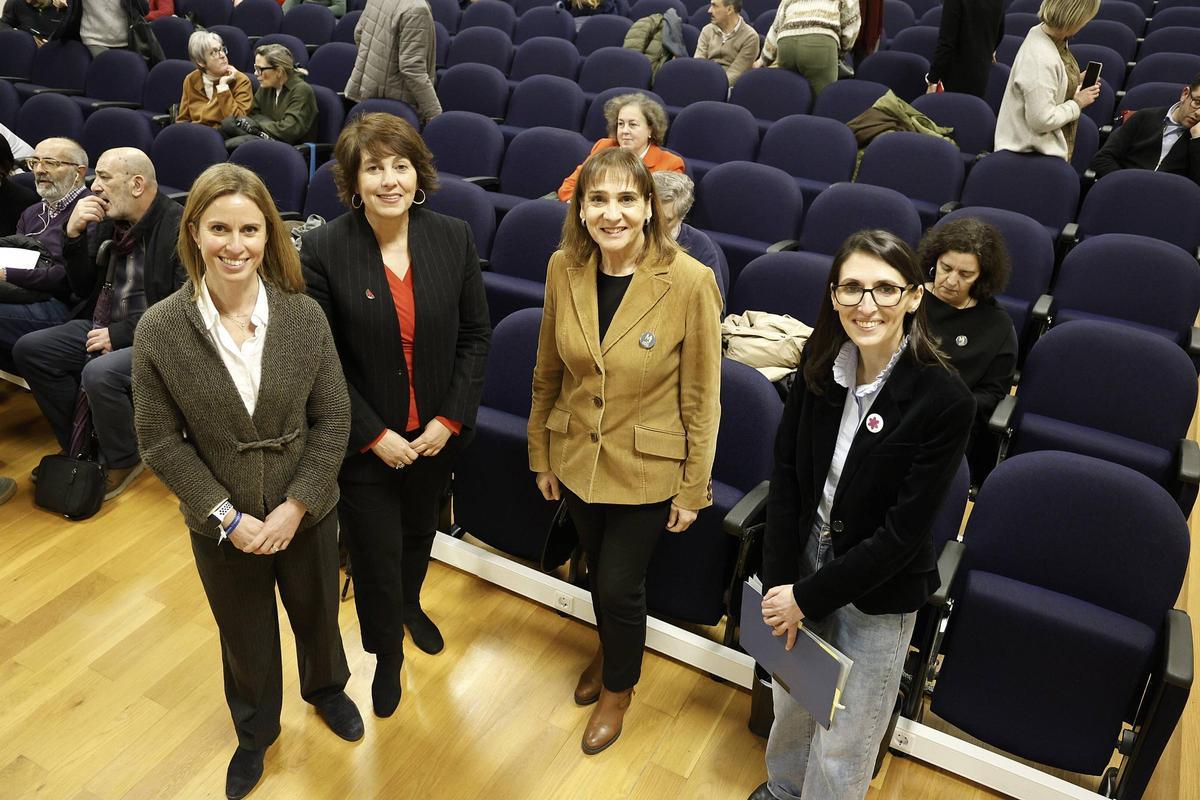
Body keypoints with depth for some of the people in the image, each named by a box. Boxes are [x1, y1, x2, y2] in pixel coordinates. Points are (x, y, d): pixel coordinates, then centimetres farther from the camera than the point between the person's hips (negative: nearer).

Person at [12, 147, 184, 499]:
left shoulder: (179, 228, -16)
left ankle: (123, 461, -3)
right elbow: (83, 289, 11)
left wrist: (120, 334, -19)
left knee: (99, 373, -31)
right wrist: (74, 235, -4)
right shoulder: (107, 221, 5)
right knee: (29, 349, -2)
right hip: (104, 326, 8)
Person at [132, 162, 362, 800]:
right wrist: (227, 517, -15)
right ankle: (255, 731, 52)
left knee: (317, 615, 25)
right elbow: (160, 442, -10)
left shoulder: (304, 315, -15)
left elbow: (333, 419, -10)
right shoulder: (159, 330, -17)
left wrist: (296, 506, -15)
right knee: (245, 638, 22)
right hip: (221, 526, 0)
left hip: (307, 513, 1)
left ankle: (326, 690, 58)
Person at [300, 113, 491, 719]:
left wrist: (450, 419, -10)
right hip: (363, 439, -3)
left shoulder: (454, 238, -9)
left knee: (419, 531, 26)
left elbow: (475, 335, -3)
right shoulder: (323, 250, -17)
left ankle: (409, 605, 59)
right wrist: (375, 434, -15)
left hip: (436, 432, 3)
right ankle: (387, 652, 40)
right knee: (375, 551, 10)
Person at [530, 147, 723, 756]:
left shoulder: (690, 281, -21)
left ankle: (618, 687, 41)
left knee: (619, 585, 9)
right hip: (576, 457, 4)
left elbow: (701, 398, -13)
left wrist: (693, 489, -7)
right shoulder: (564, 268, -9)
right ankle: (610, 649, 55)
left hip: (647, 469, -3)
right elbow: (548, 372, 3)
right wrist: (541, 457, 9)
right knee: (597, 570, 23)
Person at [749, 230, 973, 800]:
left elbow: (903, 532, -21)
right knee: (791, 700, 27)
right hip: (805, 557, 5)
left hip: (879, 590, -4)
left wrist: (807, 597, -16)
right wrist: (779, 583, -9)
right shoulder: (822, 361, -10)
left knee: (843, 743, 13)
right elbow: (787, 469, -5)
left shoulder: (945, 400, -25)